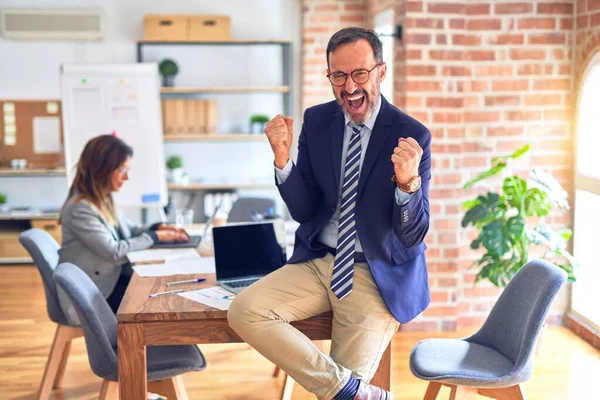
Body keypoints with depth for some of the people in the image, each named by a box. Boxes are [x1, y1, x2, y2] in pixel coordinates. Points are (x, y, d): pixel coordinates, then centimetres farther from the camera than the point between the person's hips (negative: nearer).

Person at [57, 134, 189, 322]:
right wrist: (155, 237, -13)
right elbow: (114, 252, -23)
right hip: (91, 295, -8)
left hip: (110, 280, 8)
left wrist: (157, 228, 0)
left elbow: (128, 230, 19)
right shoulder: (80, 209, -22)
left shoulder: (103, 199, 6)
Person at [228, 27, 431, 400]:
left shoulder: (412, 135, -13)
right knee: (244, 310, -19)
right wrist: (282, 159, -18)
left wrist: (408, 182, -34)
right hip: (319, 262, 4)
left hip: (380, 276, -4)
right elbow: (304, 211, 0)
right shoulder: (316, 121, -1)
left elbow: (413, 236, -14)